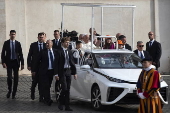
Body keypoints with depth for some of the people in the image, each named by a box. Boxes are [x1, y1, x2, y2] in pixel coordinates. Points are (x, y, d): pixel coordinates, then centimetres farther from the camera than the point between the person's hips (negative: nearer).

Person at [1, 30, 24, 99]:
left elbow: (21, 54, 6)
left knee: (16, 78, 1)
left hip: (16, 62, 1)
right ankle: (9, 90, 14)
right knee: (9, 77, -11)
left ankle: (14, 94, 11)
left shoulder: (18, 43, 5)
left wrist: (22, 64, 1)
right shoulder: (6, 43, 3)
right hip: (9, 62, -1)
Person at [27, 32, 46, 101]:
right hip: (34, 66, -1)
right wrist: (29, 65, -5)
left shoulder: (46, 45, 3)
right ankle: (32, 93, 25)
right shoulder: (33, 45, 3)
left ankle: (41, 96, 8)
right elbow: (29, 55, 2)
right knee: (34, 81, -2)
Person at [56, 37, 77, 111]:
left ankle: (67, 106, 10)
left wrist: (74, 72, 12)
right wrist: (56, 74, -14)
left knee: (68, 89, 6)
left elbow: (72, 63, 17)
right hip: (62, 72, -6)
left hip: (68, 71, 6)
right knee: (64, 88, -11)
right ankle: (60, 103, 8)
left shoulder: (69, 52, 13)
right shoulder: (59, 52, -6)